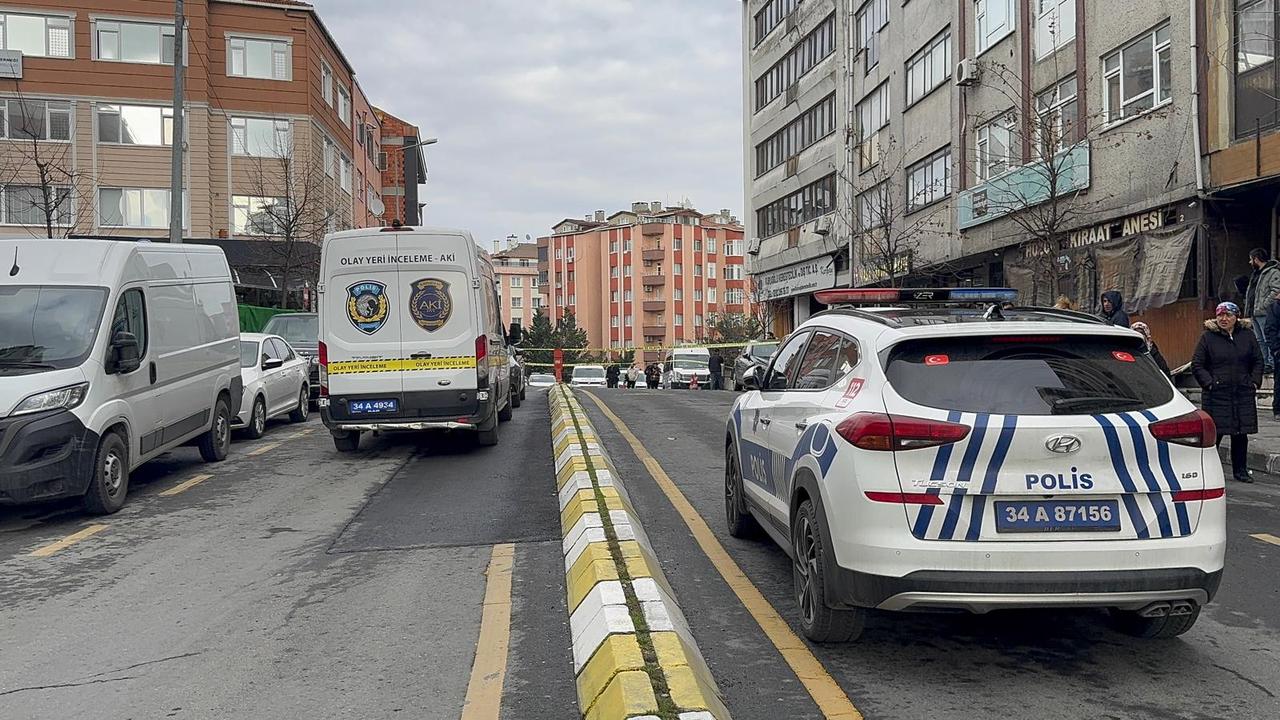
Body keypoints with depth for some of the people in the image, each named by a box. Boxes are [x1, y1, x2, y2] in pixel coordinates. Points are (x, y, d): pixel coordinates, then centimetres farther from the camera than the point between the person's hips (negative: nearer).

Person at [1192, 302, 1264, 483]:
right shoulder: (1208, 337, -1)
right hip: (1217, 394, -3)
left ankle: (1240, 470, 19)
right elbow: (1197, 365, 0)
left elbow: (1258, 361, 15)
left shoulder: (1247, 335, 8)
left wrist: (1254, 382, 3)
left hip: (1244, 393, 3)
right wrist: (1209, 383, -9)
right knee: (1215, 433, -3)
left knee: (1241, 433, 8)